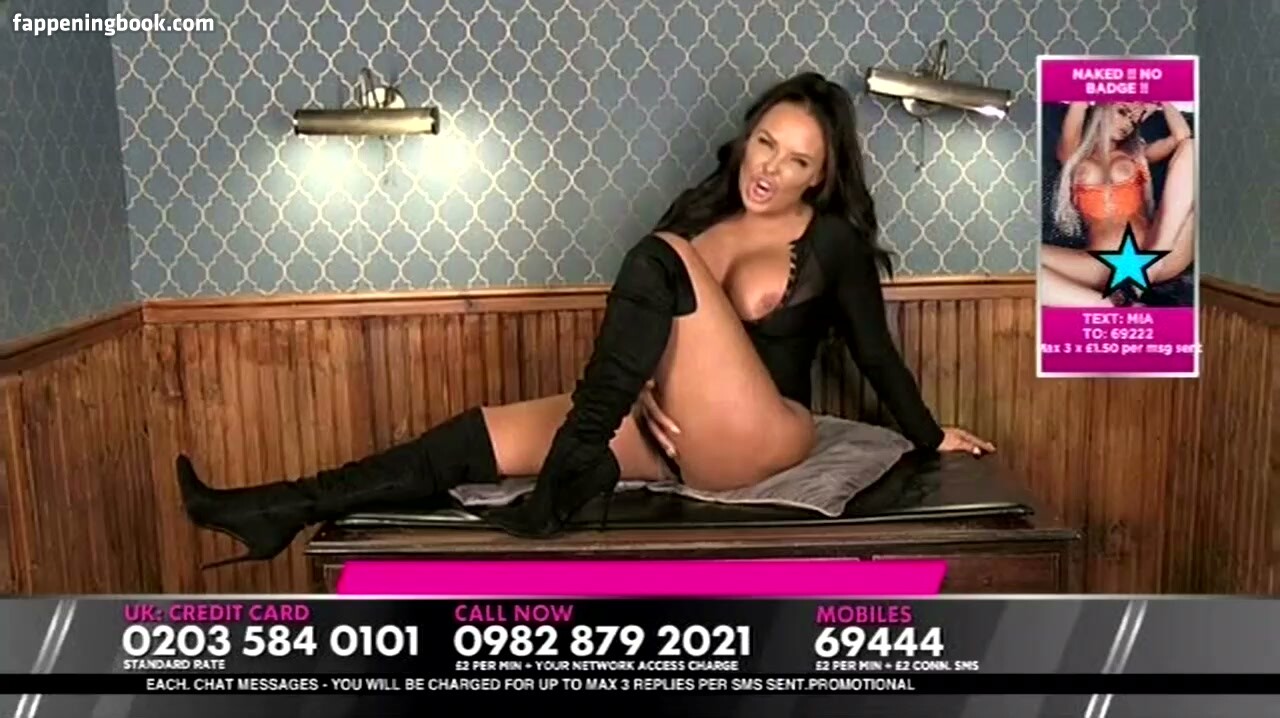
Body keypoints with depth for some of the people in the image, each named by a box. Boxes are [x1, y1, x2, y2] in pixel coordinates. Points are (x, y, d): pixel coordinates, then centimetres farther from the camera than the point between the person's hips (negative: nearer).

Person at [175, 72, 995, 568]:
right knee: (485, 433, -10)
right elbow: (653, 325, 12)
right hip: (673, 427, 6)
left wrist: (930, 437, 14)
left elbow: (878, 353, 7)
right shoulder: (702, 210, 13)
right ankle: (286, 511, -12)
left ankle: (567, 477, -30)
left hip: (755, 441, -5)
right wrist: (642, 391, -6)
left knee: (665, 259, -27)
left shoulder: (835, 240, 0)